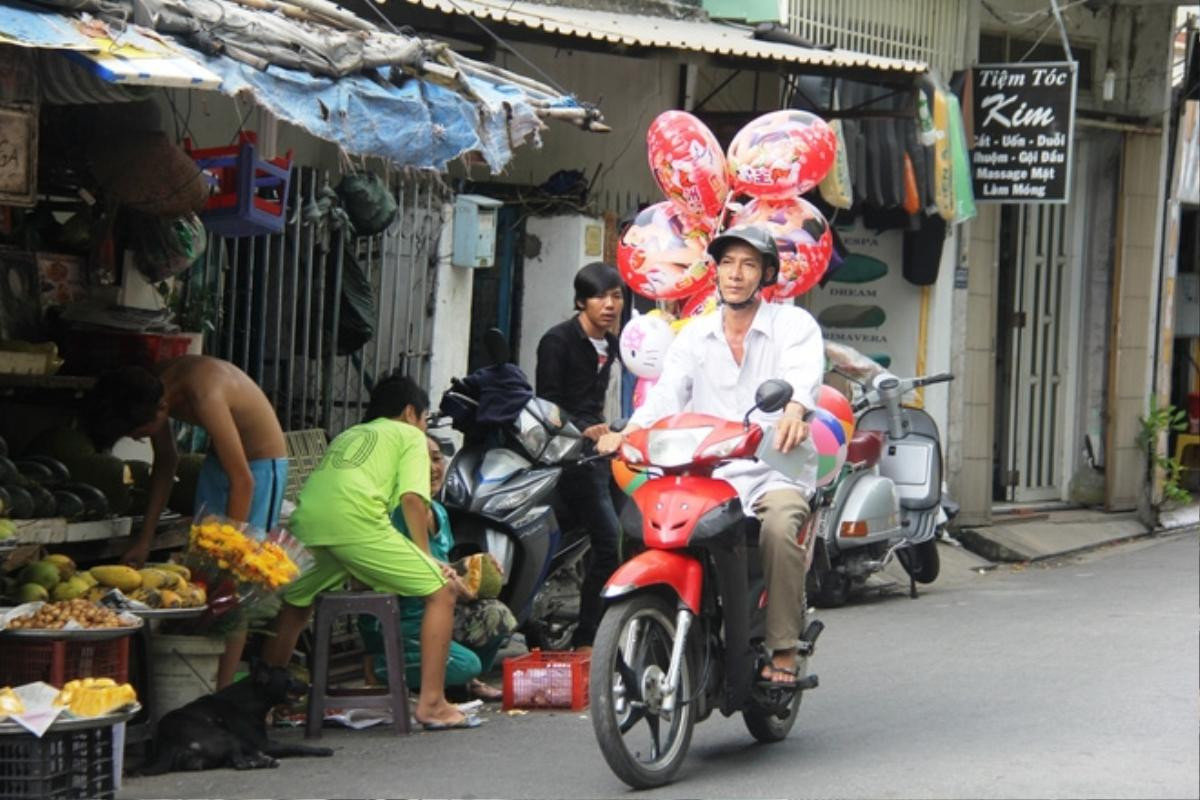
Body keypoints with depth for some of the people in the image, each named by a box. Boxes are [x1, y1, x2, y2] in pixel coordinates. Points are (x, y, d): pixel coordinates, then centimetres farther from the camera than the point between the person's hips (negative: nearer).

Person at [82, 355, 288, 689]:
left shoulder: (204, 394, -34)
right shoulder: (151, 388, -9)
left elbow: (242, 480, -31)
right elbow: (166, 461, 8)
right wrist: (144, 539, 8)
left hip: (259, 463, -8)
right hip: (219, 459, 8)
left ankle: (222, 693, -10)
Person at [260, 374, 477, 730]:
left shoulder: (347, 435, 39)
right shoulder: (409, 435, 21)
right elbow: (412, 498, 4)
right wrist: (426, 558, 11)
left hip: (306, 517, 6)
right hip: (355, 519, -6)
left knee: (294, 607, 30)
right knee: (440, 591, 4)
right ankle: (431, 703, -3)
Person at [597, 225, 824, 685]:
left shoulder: (794, 324, 4)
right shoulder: (694, 336, 16)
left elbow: (804, 371, -19)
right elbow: (667, 393, 1)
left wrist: (794, 410, -43)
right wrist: (629, 432, -20)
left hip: (777, 470, -3)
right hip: (710, 474, 4)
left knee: (779, 526, -36)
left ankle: (784, 649, -24)